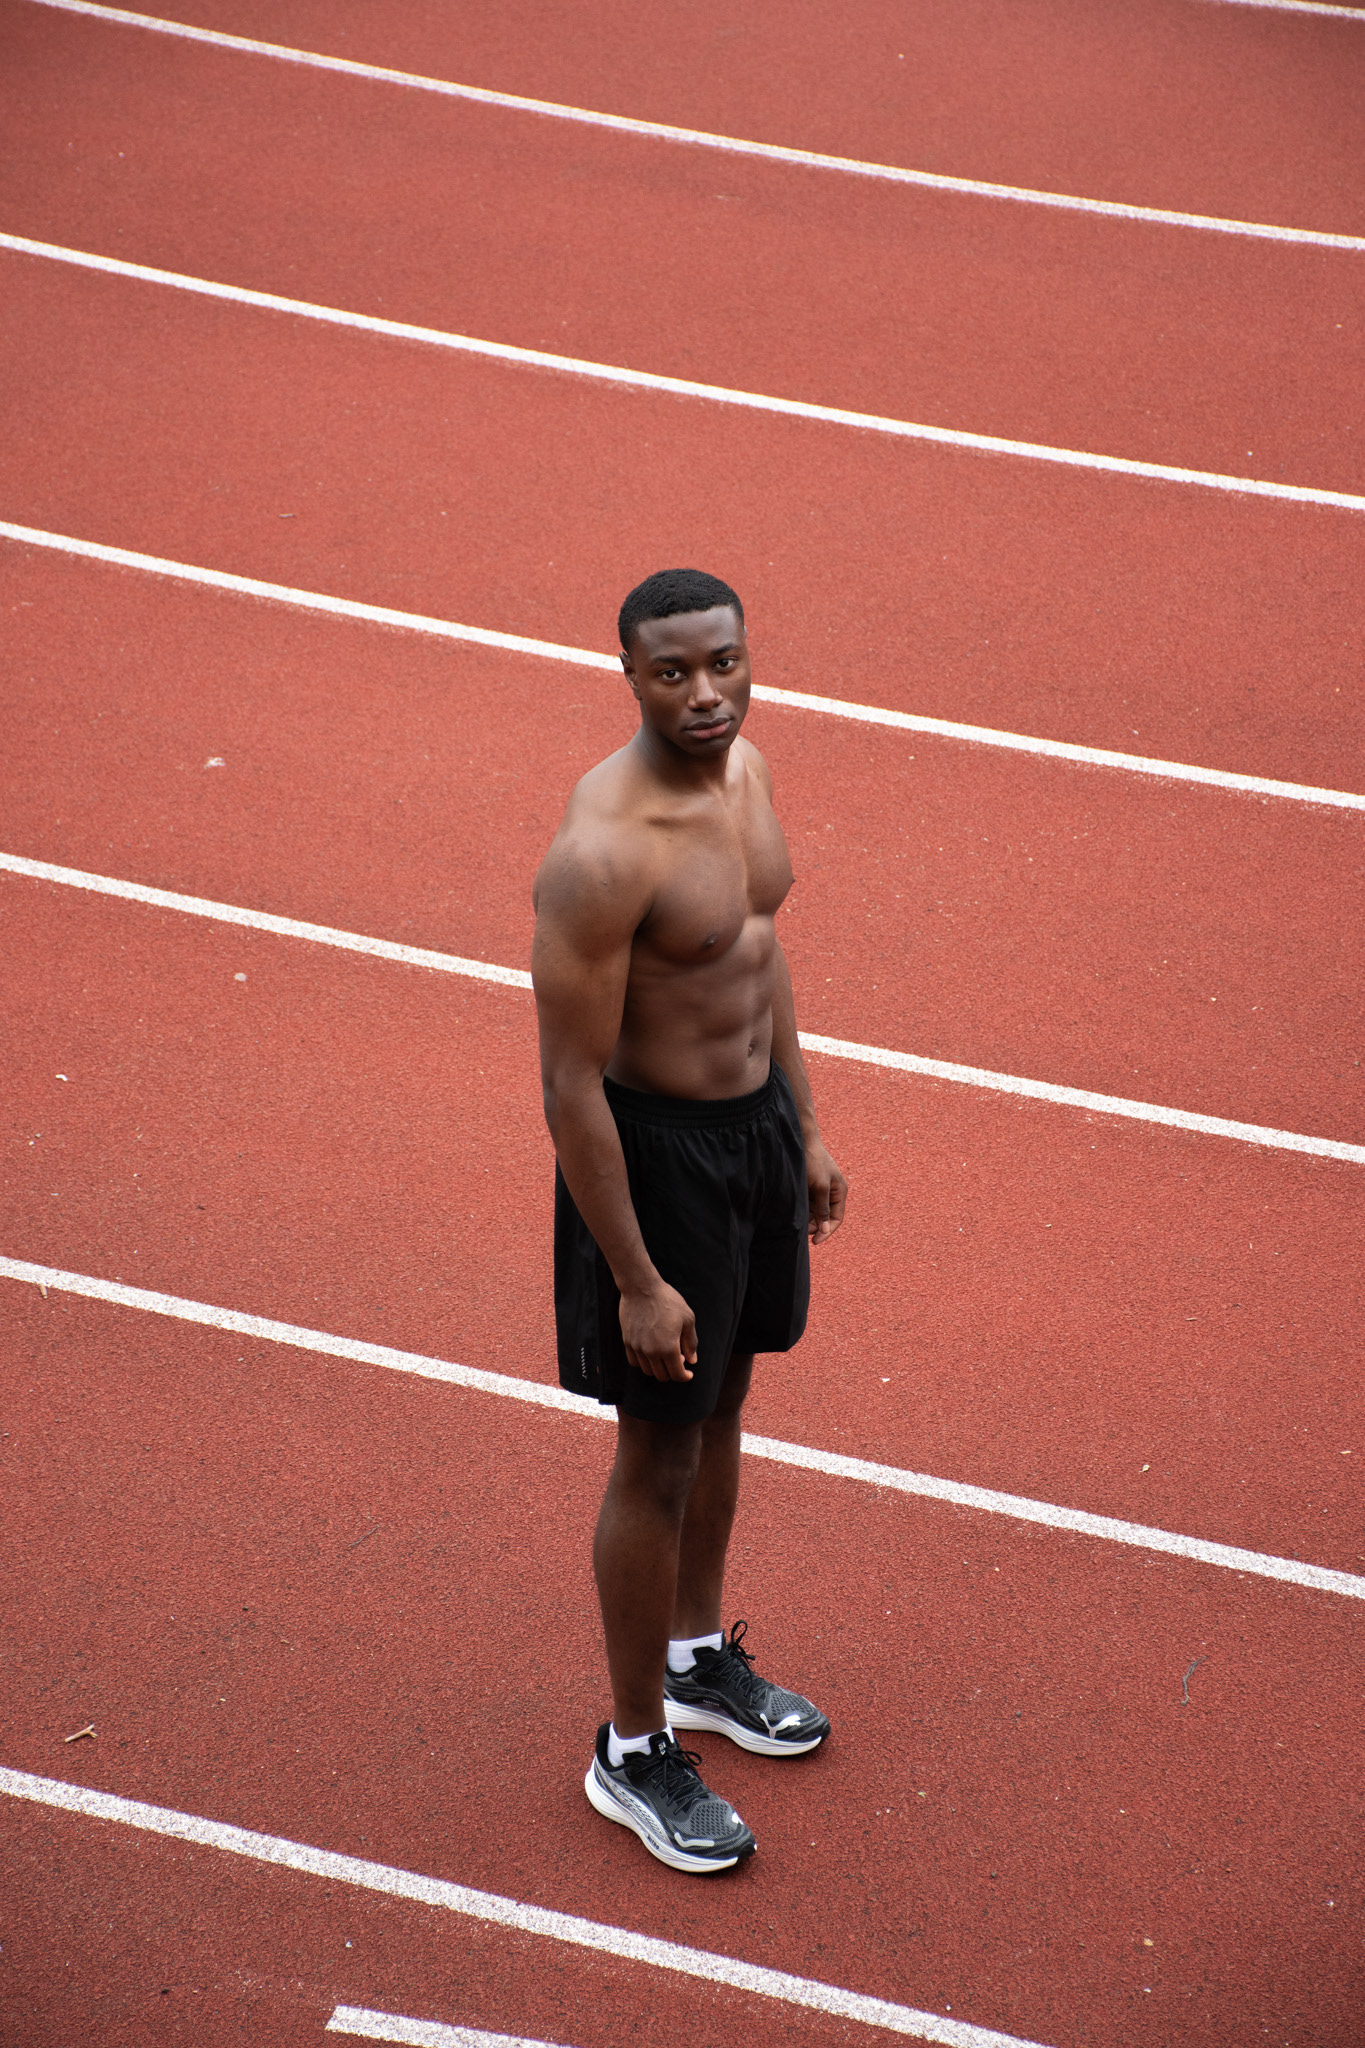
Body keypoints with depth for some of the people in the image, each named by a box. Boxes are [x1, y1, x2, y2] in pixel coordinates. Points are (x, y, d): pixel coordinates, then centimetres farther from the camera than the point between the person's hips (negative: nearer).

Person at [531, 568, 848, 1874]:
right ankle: (634, 1752, 25)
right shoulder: (602, 853, -29)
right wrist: (637, 1281, -21)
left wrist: (806, 1129, 17)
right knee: (658, 1457, 6)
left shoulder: (745, 768, -2)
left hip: (758, 1120, 8)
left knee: (722, 1406, 24)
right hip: (656, 1147, -8)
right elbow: (571, 1083, -25)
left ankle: (698, 1658, 47)